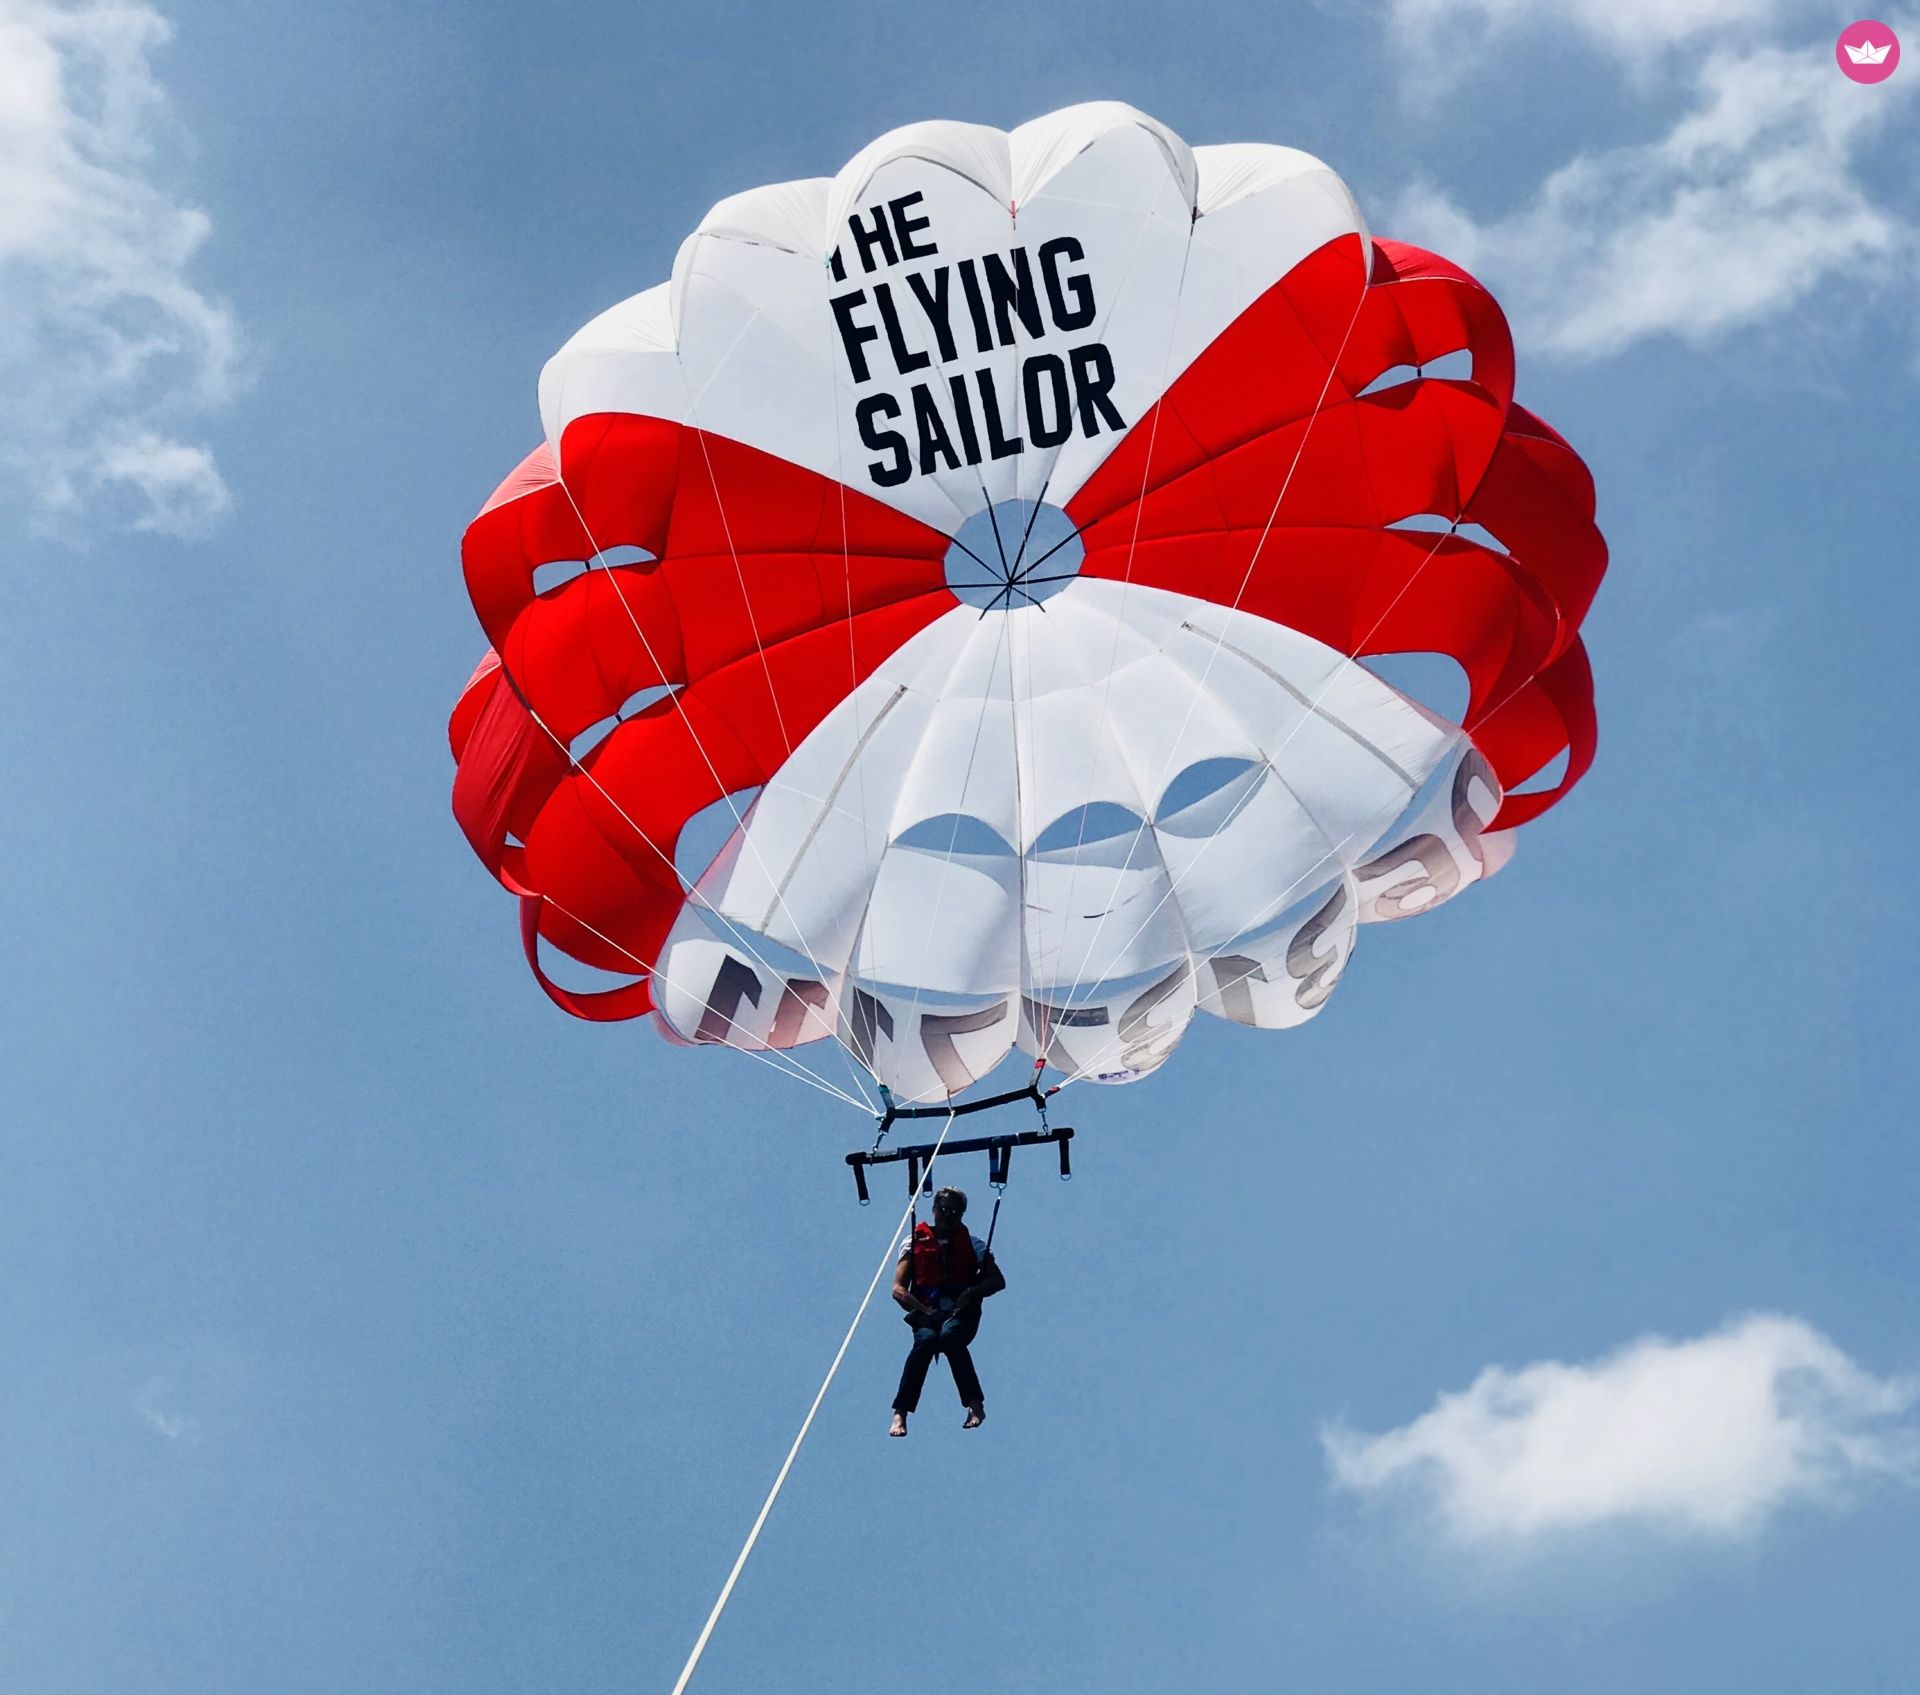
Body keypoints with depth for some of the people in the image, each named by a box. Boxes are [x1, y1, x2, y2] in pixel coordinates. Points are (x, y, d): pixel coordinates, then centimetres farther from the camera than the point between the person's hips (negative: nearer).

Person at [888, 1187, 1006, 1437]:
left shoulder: (972, 1245, 18)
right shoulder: (915, 1242, 15)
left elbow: (998, 1281, 8)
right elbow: (898, 1289, 6)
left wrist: (971, 1292, -10)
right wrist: (923, 1310, -12)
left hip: (961, 1314, 0)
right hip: (926, 1313, 0)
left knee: (949, 1336, -36)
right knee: (926, 1340, -35)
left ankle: (975, 1404, -33)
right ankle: (900, 1414, -37)